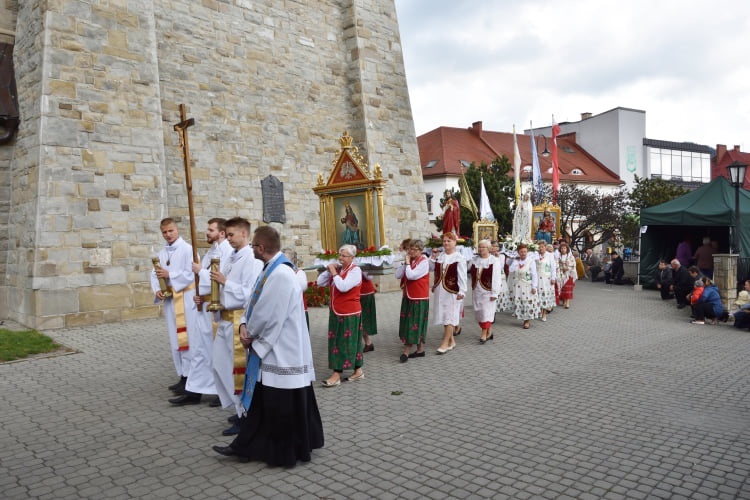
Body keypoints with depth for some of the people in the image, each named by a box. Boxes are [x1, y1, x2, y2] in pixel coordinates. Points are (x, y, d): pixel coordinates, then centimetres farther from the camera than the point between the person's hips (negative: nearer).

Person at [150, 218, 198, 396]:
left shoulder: (187, 249, -8)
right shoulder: (162, 253, 13)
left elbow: (190, 274, -16)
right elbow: (155, 275, 12)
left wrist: (169, 275, -15)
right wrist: (157, 290, -6)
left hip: (186, 299, -7)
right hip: (169, 300, 7)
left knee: (188, 338, -3)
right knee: (176, 339, 12)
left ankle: (190, 377, 3)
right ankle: (183, 376, 21)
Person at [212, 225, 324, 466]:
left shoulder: (281, 275, -23)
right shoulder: (271, 270, 9)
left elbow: (268, 316, -23)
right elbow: (256, 303, 13)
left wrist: (250, 333, -6)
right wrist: (245, 324, -4)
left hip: (281, 351, -10)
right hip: (270, 349, 10)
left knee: (281, 405, 4)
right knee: (261, 400, 18)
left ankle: (286, 452, 20)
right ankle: (247, 446, 30)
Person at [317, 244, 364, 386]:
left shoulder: (355, 270, -12)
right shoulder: (338, 269, 9)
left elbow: (343, 287, -27)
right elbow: (320, 283, 8)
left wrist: (334, 272, -17)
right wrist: (328, 271, -5)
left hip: (349, 313, -8)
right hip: (336, 312, 8)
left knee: (344, 343, -2)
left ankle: (337, 375, 1)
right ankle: (358, 371, 22)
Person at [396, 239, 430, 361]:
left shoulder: (423, 262, -12)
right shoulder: (409, 260, 10)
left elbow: (411, 275, -25)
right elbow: (398, 275, 1)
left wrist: (408, 263, -12)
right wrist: (405, 262, -5)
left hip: (419, 298, -8)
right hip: (408, 296, 8)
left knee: (415, 324, -1)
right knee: (407, 323, 10)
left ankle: (406, 351, 4)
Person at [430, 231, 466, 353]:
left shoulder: (459, 258, -9)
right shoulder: (440, 256, 9)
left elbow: (462, 277, -11)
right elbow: (431, 268, 14)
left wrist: (461, 291, -15)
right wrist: (433, 257, 2)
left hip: (452, 291, -7)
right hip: (440, 290, 7)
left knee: (450, 316, -4)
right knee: (443, 315, 12)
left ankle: (445, 343, -3)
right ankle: (451, 340, 24)